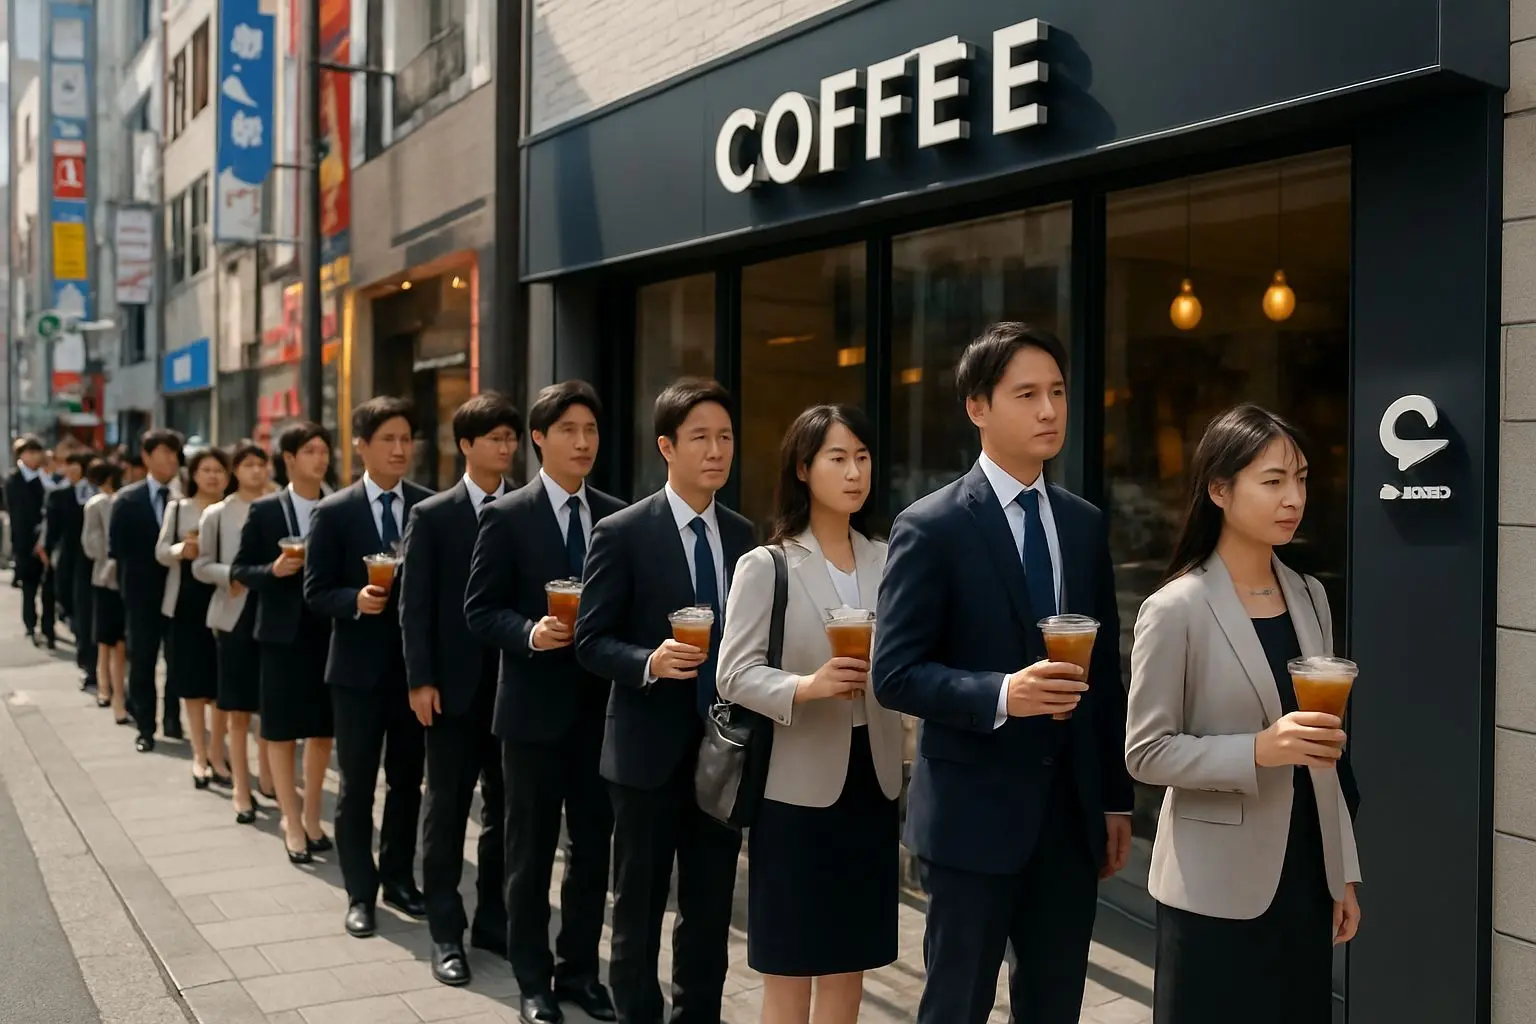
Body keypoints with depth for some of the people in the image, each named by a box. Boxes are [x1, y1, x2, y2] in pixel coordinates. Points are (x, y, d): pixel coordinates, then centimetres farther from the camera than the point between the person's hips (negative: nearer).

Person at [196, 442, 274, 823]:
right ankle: (241, 790, 11)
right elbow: (201, 566, 1)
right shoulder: (217, 514, 2)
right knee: (239, 711, 4)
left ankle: (268, 778, 26)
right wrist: (233, 576, -15)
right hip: (235, 616, -1)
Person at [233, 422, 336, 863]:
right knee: (281, 731, 5)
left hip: (330, 631, 2)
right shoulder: (264, 511, -2)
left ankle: (311, 817, 25)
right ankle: (292, 823, 15)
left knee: (323, 729, 10)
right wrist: (272, 570, -18)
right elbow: (239, 569, 0)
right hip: (283, 633, -1)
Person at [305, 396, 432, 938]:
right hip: (358, 666, -2)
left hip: (415, 663, 2)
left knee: (407, 780, 14)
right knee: (357, 785, 6)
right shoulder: (334, 512, -5)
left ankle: (398, 877, 30)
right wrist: (355, 601, -23)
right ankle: (361, 892, 19)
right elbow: (316, 592, -4)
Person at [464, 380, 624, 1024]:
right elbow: (480, 610, -6)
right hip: (535, 705, -3)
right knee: (532, 849, 8)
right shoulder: (507, 516, -5)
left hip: (601, 706, 3)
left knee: (594, 844, 11)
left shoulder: (616, 516, 5)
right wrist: (530, 633, -22)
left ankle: (579, 970, 27)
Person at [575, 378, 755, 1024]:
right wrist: (649, 662, -27)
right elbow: (590, 642, -9)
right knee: (639, 907, 9)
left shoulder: (742, 534, 7)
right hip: (650, 752, -4)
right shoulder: (621, 533, -9)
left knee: (711, 909, 14)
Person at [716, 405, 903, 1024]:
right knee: (789, 974, 5)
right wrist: (805, 686, -27)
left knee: (849, 967, 14)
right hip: (797, 789, -4)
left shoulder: (887, 562, 6)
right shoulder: (766, 566, -7)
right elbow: (733, 674, -12)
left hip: (871, 783, 4)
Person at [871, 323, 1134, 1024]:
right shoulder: (931, 528, -9)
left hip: (1072, 808, 5)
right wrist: (1000, 694, -28)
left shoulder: (1086, 525, 8)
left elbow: (1105, 670, 12)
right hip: (974, 810, -5)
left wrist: (1116, 798, 12)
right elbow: (894, 674, -13)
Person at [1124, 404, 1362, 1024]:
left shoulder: (1310, 598, 6)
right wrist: (1258, 749, -25)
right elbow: (1146, 753, -13)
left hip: (1305, 871, 6)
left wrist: (1343, 872, 12)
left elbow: (1324, 749, 12)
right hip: (1217, 886, -5)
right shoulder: (1176, 610, -13)